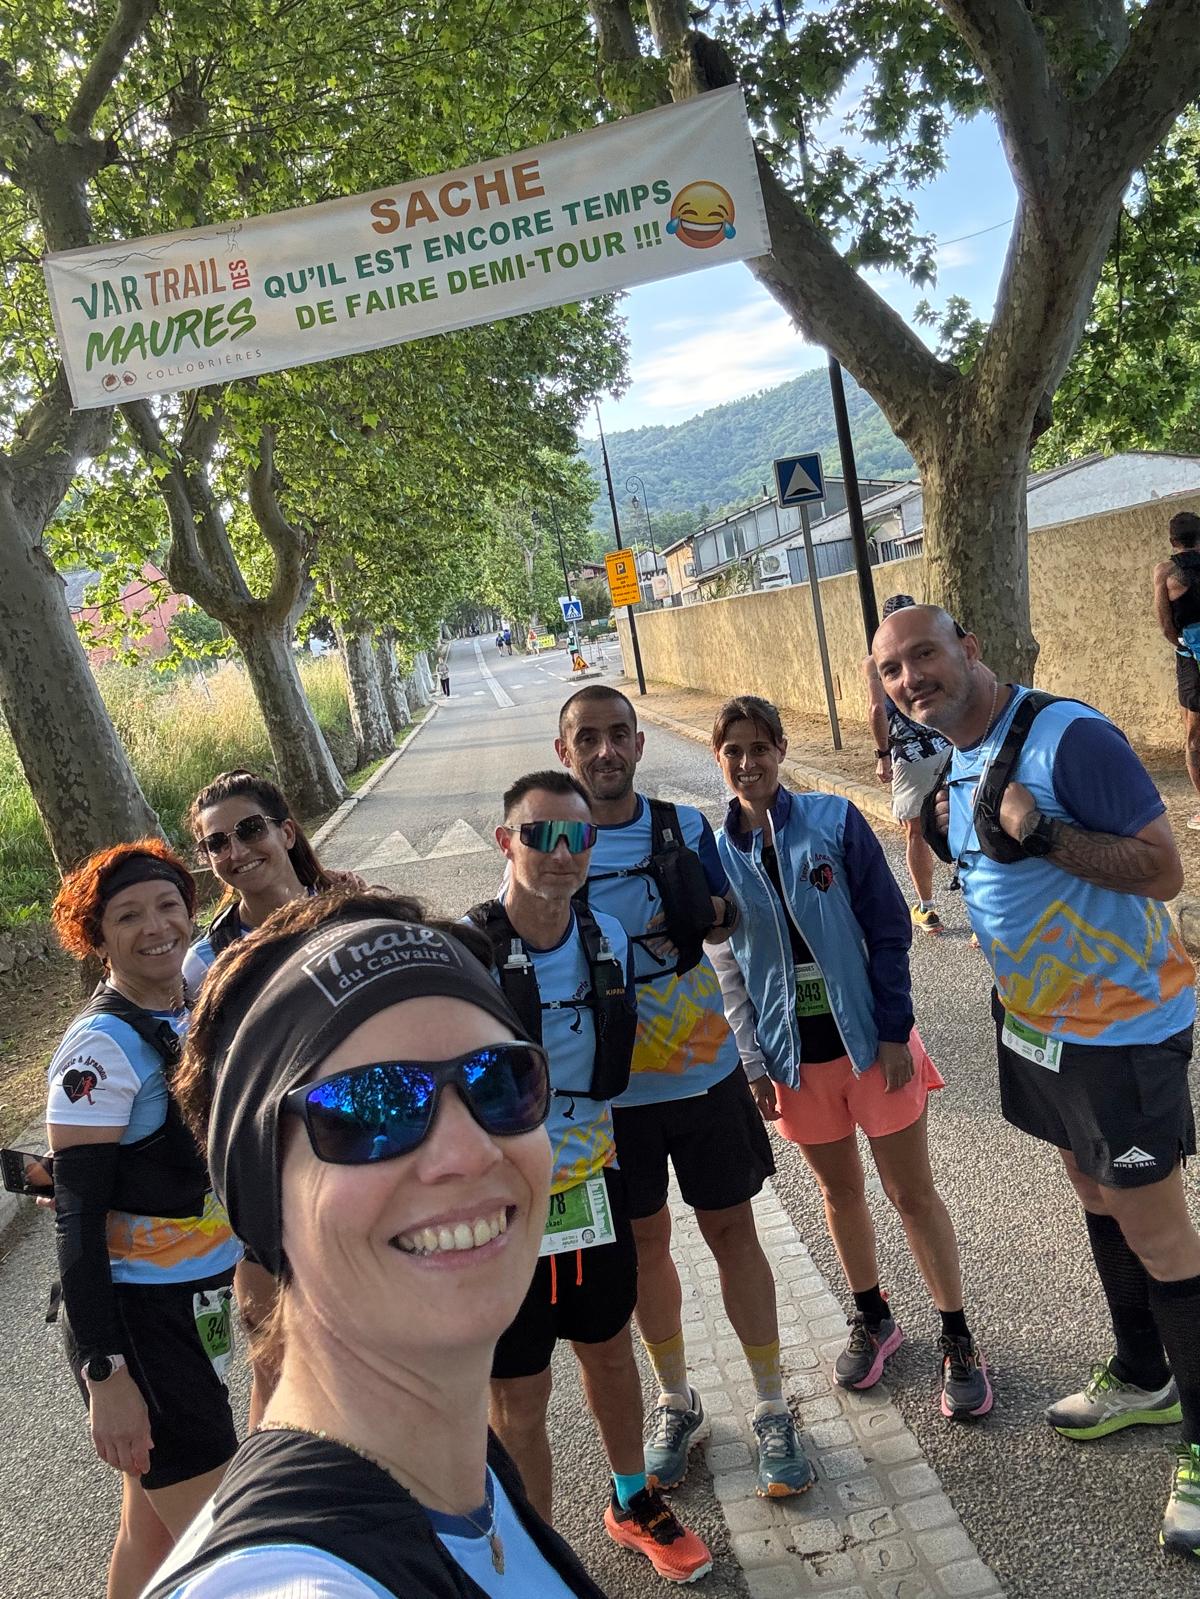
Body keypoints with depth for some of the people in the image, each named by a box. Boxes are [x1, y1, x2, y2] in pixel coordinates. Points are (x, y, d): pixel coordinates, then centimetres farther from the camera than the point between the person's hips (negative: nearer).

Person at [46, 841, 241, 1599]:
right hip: (139, 1321, -7)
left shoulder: (198, 1015, 4)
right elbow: (77, 1219, -19)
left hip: (198, 1306, 7)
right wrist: (105, 1375, -19)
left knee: (153, 1523, 21)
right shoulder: (101, 1048, -19)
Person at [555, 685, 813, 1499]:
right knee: (646, 1243, 14)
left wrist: (706, 913, -12)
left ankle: (773, 1409, 26)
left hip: (704, 1067, 0)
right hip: (611, 1084, 0)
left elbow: (729, 915, 9)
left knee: (731, 1229, 9)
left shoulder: (684, 827, -3)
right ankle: (677, 1402, 35)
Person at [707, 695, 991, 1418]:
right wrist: (754, 1063, 0)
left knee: (913, 1193, 7)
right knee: (841, 1191, 18)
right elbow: (729, 969, 4)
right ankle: (873, 1319, 39)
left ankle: (959, 1341, 25)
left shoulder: (834, 820, -10)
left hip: (872, 1038, -2)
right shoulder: (717, 853, -1)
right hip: (797, 1054, 3)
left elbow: (888, 930, -8)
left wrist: (895, 1032, -11)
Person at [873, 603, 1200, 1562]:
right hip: (1034, 1016, 8)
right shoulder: (957, 761, 4)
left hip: (1120, 1026, -8)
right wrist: (943, 823, -2)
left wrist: (1041, 834, -31)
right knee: (1096, 1199, 22)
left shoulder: (1067, 735, -23)